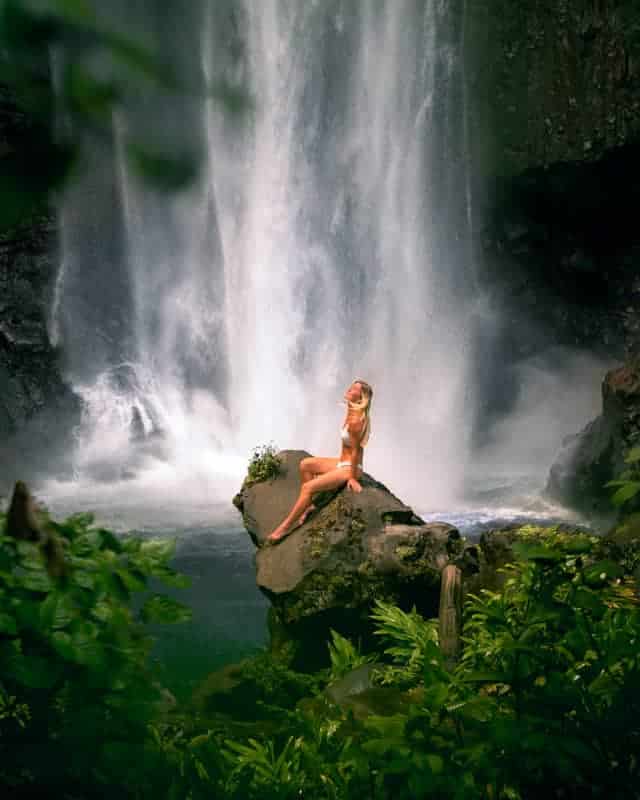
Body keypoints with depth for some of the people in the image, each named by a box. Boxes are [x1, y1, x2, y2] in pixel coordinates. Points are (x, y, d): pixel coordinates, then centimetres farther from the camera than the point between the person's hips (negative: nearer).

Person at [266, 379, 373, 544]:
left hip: (350, 468, -10)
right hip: (342, 463, 10)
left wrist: (352, 477, -16)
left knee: (307, 487, -15)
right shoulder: (350, 414, 3)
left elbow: (356, 451, -21)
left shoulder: (355, 421, -25)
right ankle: (307, 505, 13)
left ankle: (285, 527, -5)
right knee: (305, 464, 10)